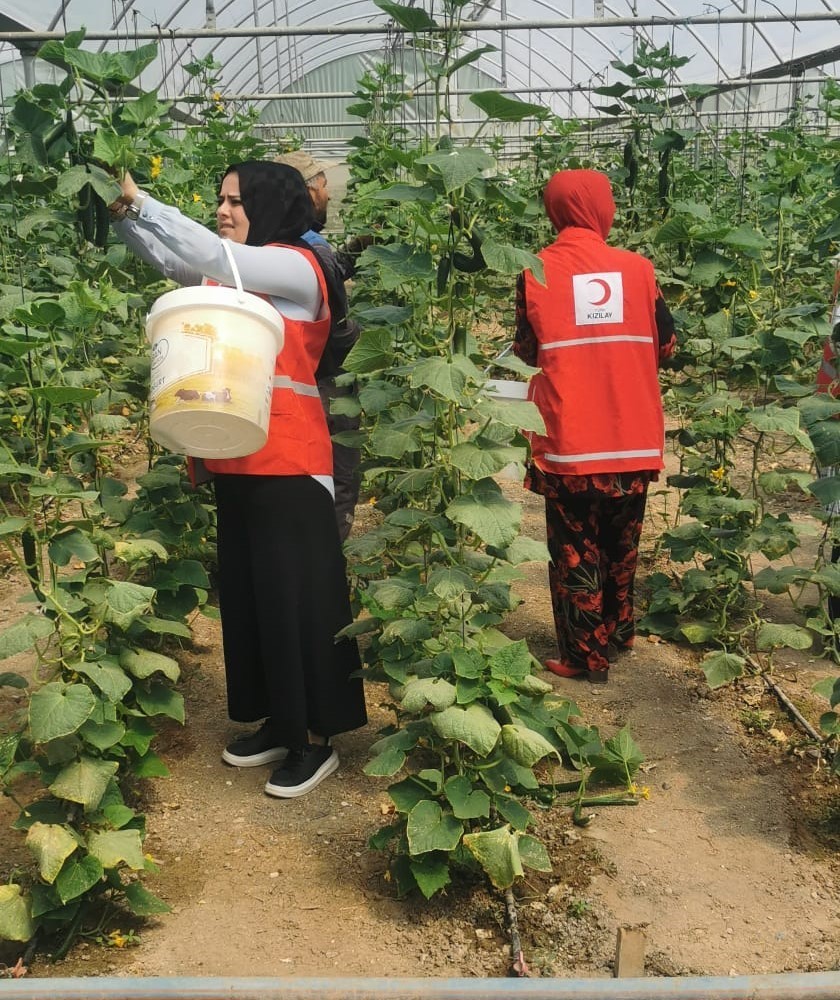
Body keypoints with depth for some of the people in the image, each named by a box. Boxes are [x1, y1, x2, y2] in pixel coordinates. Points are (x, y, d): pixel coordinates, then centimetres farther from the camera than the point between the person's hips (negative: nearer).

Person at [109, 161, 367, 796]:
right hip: (234, 459, 8)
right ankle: (280, 722, 27)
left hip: (288, 461, -8)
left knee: (299, 595, -1)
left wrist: (138, 200, -17)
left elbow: (208, 255, -20)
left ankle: (317, 740, 11)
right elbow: (169, 258, 9)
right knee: (249, 592, 13)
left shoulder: (296, 266, -8)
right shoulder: (228, 274, 17)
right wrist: (121, 211, -7)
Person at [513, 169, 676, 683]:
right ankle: (617, 634, 36)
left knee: (575, 550, 9)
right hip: (632, 439, 3)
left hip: (569, 441, -2)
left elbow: (526, 352, 2)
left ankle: (587, 656, 16)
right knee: (621, 544, 20)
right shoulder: (638, 267, -2)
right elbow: (666, 345, 7)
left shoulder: (535, 272, -6)